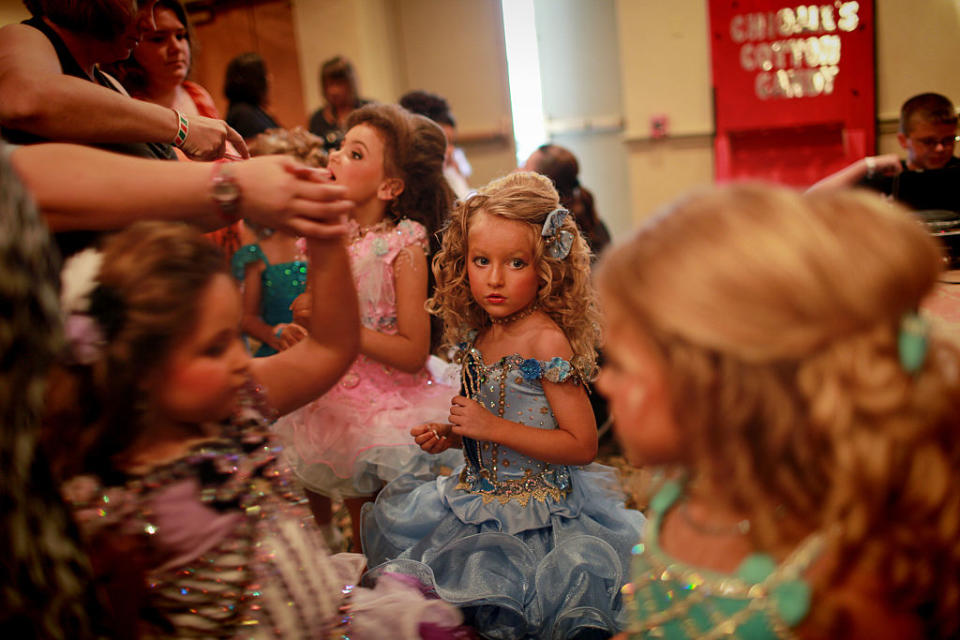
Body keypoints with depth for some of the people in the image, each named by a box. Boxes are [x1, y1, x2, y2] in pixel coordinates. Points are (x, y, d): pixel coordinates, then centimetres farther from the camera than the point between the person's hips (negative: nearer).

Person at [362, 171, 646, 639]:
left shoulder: (546, 340, -19)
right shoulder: (475, 338, 3)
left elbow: (582, 445, -20)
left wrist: (494, 427, -24)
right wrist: (449, 435, -1)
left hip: (536, 508, -7)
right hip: (479, 492, 8)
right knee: (394, 515, 12)